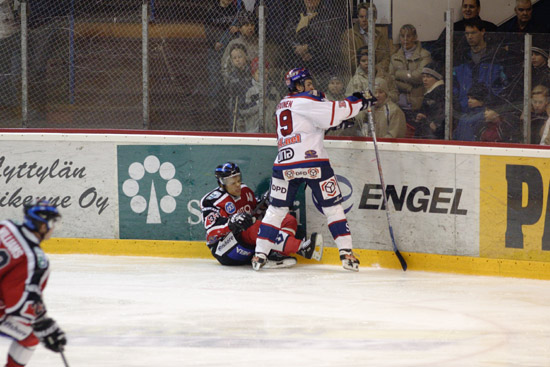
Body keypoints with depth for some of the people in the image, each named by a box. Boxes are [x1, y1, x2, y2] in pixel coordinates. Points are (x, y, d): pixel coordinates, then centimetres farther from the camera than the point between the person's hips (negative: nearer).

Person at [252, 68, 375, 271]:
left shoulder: (282, 105, 21)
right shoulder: (305, 102, -3)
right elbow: (336, 112, -10)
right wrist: (360, 101, -2)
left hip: (284, 164, 6)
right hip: (312, 161, -6)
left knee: (276, 209, 11)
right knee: (333, 207, 3)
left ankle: (260, 255, 4)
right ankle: (346, 254, -1)